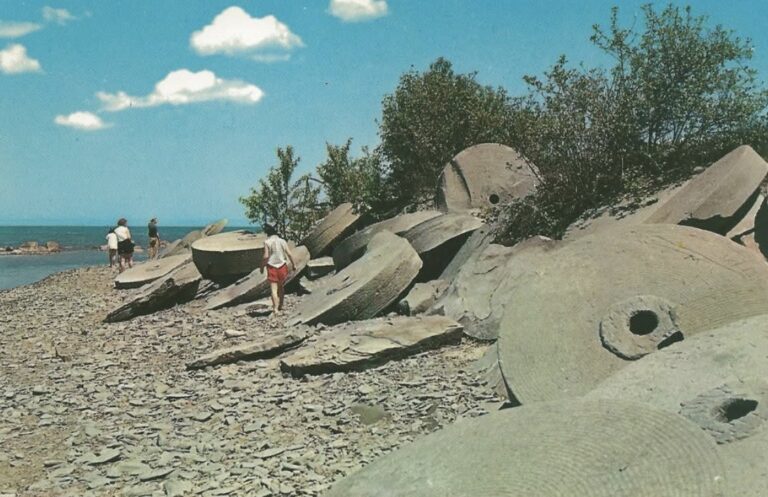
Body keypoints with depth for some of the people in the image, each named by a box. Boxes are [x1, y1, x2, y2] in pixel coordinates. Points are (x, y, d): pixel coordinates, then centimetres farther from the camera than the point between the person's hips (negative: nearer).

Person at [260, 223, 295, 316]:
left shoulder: (267, 242, -8)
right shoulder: (282, 241, 1)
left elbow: (265, 256, -13)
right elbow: (289, 254, -1)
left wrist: (262, 267, -1)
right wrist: (293, 264, 10)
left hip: (272, 267, -3)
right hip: (282, 266, 3)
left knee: (274, 289, -5)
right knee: (281, 287, 20)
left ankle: (275, 309, -16)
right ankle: (280, 306, 30)